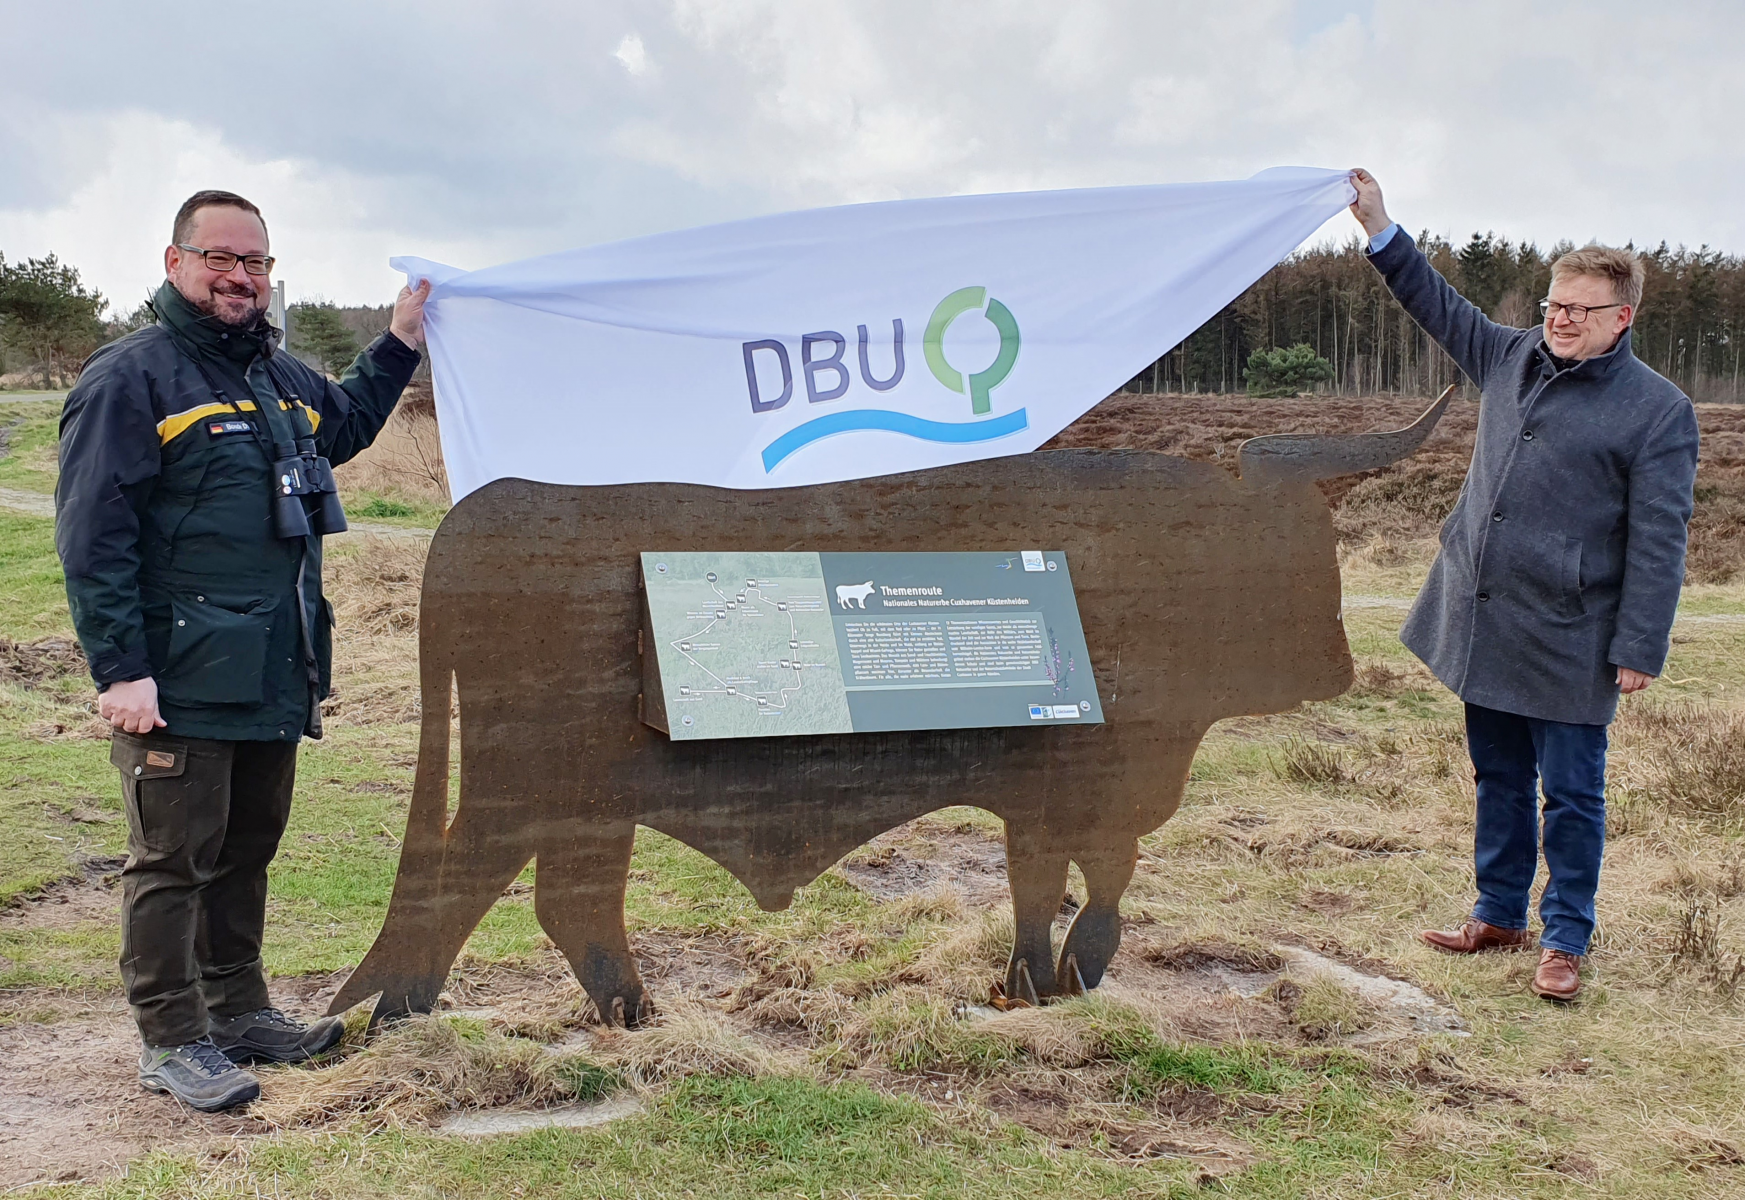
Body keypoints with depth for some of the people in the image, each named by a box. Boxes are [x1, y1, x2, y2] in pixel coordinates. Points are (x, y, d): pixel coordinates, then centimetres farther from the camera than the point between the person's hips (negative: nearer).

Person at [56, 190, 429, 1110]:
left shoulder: (282, 377, 14)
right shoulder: (131, 377, -10)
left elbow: (345, 424, 38)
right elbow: (91, 538, -14)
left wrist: (399, 343, 28)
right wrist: (120, 670, -19)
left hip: (274, 677, 8)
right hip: (180, 681, -8)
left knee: (247, 847, 18)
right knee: (173, 859, 1)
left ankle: (239, 1010, 32)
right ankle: (171, 1042, 13)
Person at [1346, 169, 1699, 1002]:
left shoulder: (1657, 410, -8)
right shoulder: (1510, 359, 9)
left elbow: (1657, 542, -10)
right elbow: (1437, 304, 22)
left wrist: (1640, 650, -13)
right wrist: (1378, 227, 17)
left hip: (1568, 643, -6)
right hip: (1483, 624, 6)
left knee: (1571, 795, 4)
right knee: (1500, 779, 17)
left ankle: (1564, 939, 18)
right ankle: (1499, 916, 30)